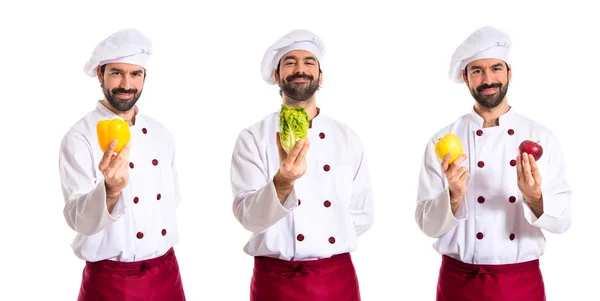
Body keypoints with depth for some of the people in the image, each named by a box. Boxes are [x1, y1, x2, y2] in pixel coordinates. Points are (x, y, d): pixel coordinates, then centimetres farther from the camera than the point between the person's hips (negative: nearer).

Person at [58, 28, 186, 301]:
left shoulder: (161, 135, 5)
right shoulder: (79, 137, -12)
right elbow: (78, 219, -21)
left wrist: (162, 263, 11)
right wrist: (110, 190, -40)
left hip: (166, 272, 5)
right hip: (110, 279, -5)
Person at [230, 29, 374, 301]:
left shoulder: (348, 139, 4)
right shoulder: (252, 138, -5)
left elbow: (362, 215, 9)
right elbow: (248, 216, -17)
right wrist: (282, 182, -34)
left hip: (339, 278, 3)